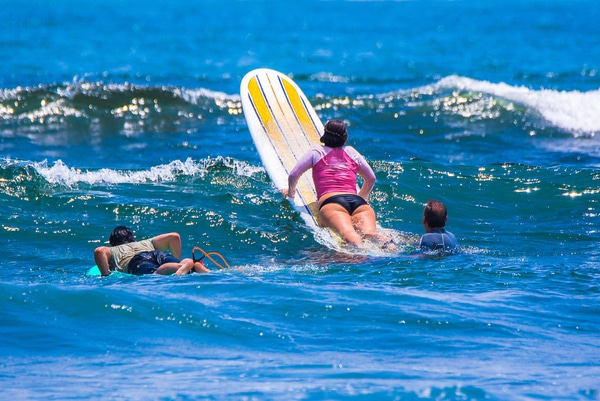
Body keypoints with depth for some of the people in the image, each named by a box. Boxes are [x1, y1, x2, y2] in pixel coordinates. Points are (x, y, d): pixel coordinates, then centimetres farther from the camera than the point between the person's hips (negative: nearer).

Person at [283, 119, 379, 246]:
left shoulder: (316, 151, 23)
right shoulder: (352, 152, 31)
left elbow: (293, 176, 19)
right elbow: (371, 178, 43)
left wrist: (290, 192, 40)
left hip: (330, 202, -2)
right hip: (359, 202, 2)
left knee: (348, 233, -33)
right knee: (369, 234, -26)